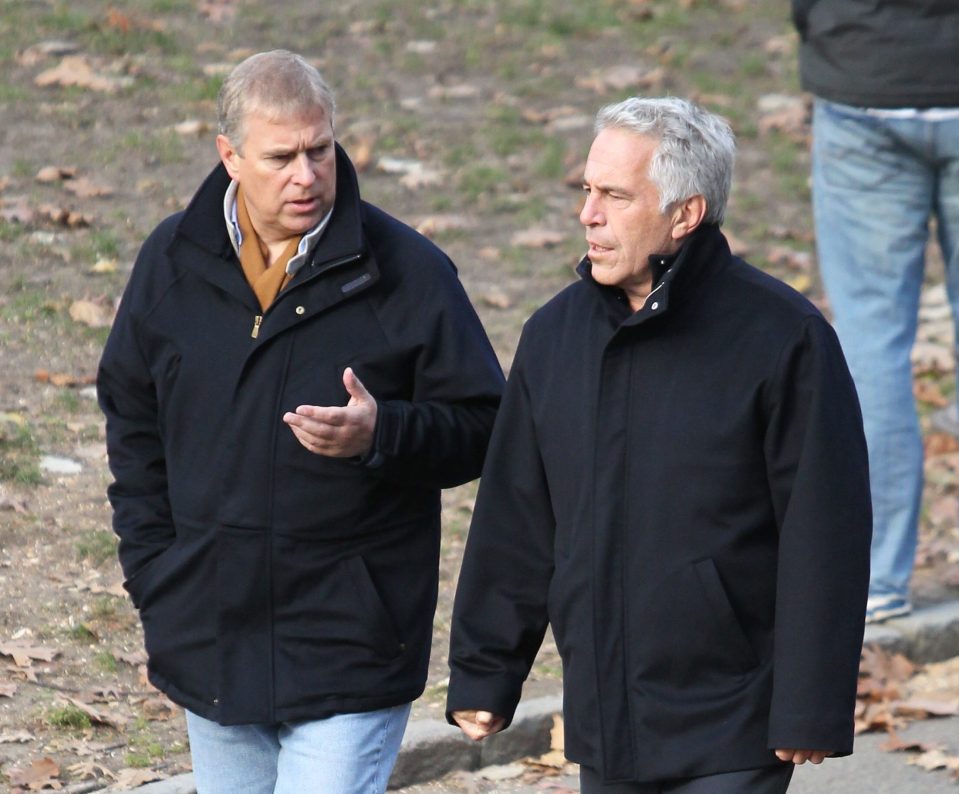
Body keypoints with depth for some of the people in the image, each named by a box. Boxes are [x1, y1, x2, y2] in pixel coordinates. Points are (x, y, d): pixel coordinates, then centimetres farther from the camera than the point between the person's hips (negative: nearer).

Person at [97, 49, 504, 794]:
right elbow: (133, 425, 15)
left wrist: (381, 434, -24)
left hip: (349, 655, -4)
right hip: (212, 644, 5)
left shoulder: (408, 270, -8)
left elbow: (480, 426, -4)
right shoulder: (173, 262, 4)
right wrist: (155, 580, 9)